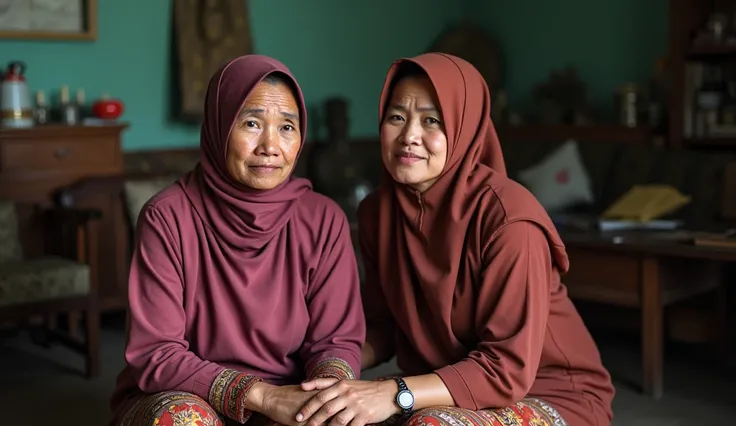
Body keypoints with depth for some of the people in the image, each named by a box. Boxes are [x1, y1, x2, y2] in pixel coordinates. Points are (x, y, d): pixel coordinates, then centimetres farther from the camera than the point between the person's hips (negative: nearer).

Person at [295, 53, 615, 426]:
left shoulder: (508, 217, -23)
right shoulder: (377, 211, -2)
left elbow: (507, 368, -24)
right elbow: (384, 325, 6)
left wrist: (396, 394, -35)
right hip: (440, 392, 6)